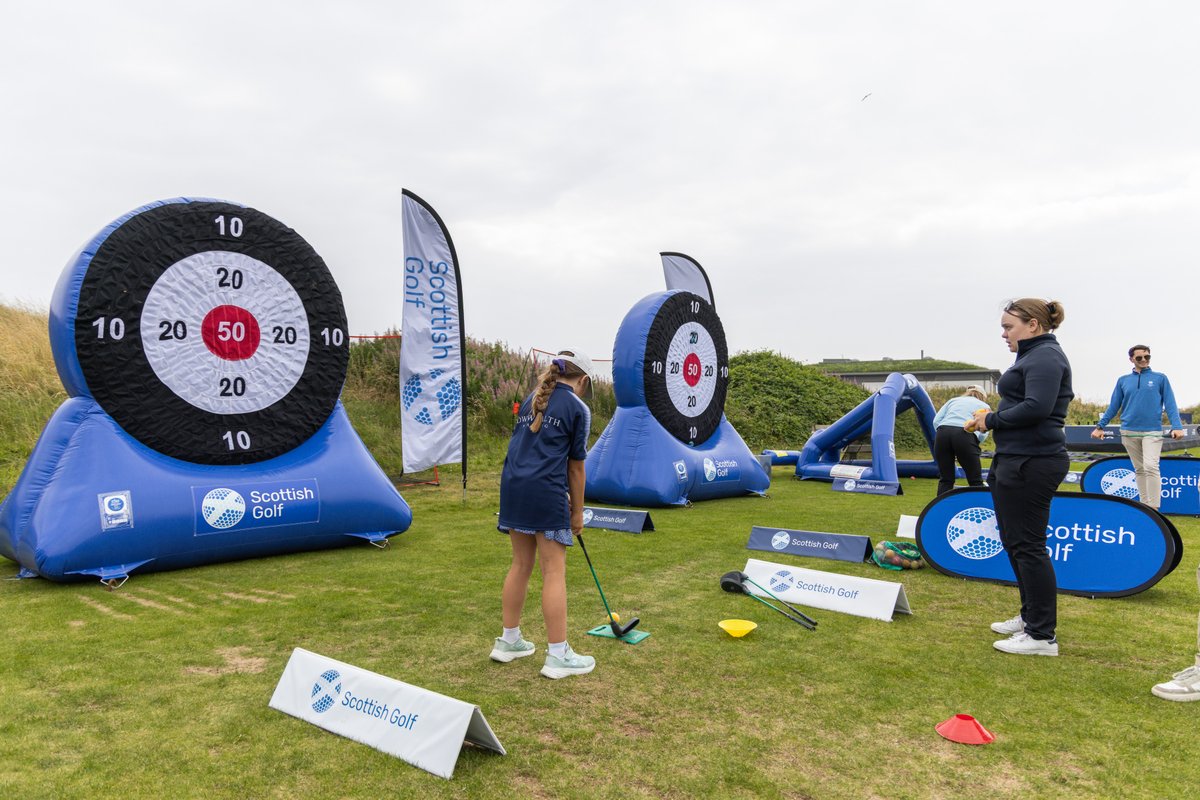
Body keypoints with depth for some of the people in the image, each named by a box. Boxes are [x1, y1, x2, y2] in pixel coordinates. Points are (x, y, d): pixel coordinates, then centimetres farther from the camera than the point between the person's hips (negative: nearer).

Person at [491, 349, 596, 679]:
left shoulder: (532, 400, 17)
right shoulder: (578, 408, -1)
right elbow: (575, 466, -1)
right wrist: (577, 511, 10)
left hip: (513, 485, 7)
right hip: (546, 491, -7)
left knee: (521, 564, 17)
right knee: (555, 572, 0)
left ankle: (509, 640, 28)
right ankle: (558, 655, 7)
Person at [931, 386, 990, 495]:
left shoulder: (953, 400, 31)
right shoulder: (984, 406, 26)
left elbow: (936, 420, 17)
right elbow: (983, 433, 9)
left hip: (943, 432, 3)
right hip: (965, 434, -2)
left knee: (945, 479, 11)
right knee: (975, 481, 6)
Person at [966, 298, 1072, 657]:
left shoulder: (1045, 356, -14)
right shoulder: (1033, 355, 19)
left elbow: (1036, 408, -26)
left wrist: (991, 420, -13)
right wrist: (991, 417, 6)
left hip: (1031, 463, -11)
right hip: (1018, 460, 11)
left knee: (1026, 544, -6)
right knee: (1014, 540, 18)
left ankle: (1043, 635, 3)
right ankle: (1031, 617, 32)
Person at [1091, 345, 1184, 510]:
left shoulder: (1160, 378, 5)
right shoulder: (1123, 381, 11)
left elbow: (1170, 404, 0)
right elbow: (1113, 406, 11)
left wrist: (1177, 427, -12)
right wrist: (1100, 426, 4)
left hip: (1152, 432, -3)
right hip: (1129, 432, 3)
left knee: (1151, 467, -16)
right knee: (1139, 469, 9)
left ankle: (1153, 508, -14)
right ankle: (1144, 505, 17)